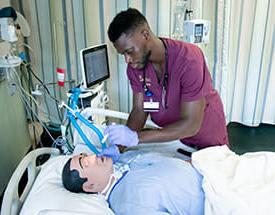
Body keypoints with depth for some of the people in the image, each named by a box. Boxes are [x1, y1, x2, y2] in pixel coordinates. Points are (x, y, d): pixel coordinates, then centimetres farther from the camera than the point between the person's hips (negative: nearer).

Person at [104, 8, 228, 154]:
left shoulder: (188, 58, -31)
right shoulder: (134, 67, -13)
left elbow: (191, 125, -32)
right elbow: (139, 109, -10)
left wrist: (136, 137, -38)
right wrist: (123, 139, -28)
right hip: (172, 137, 4)